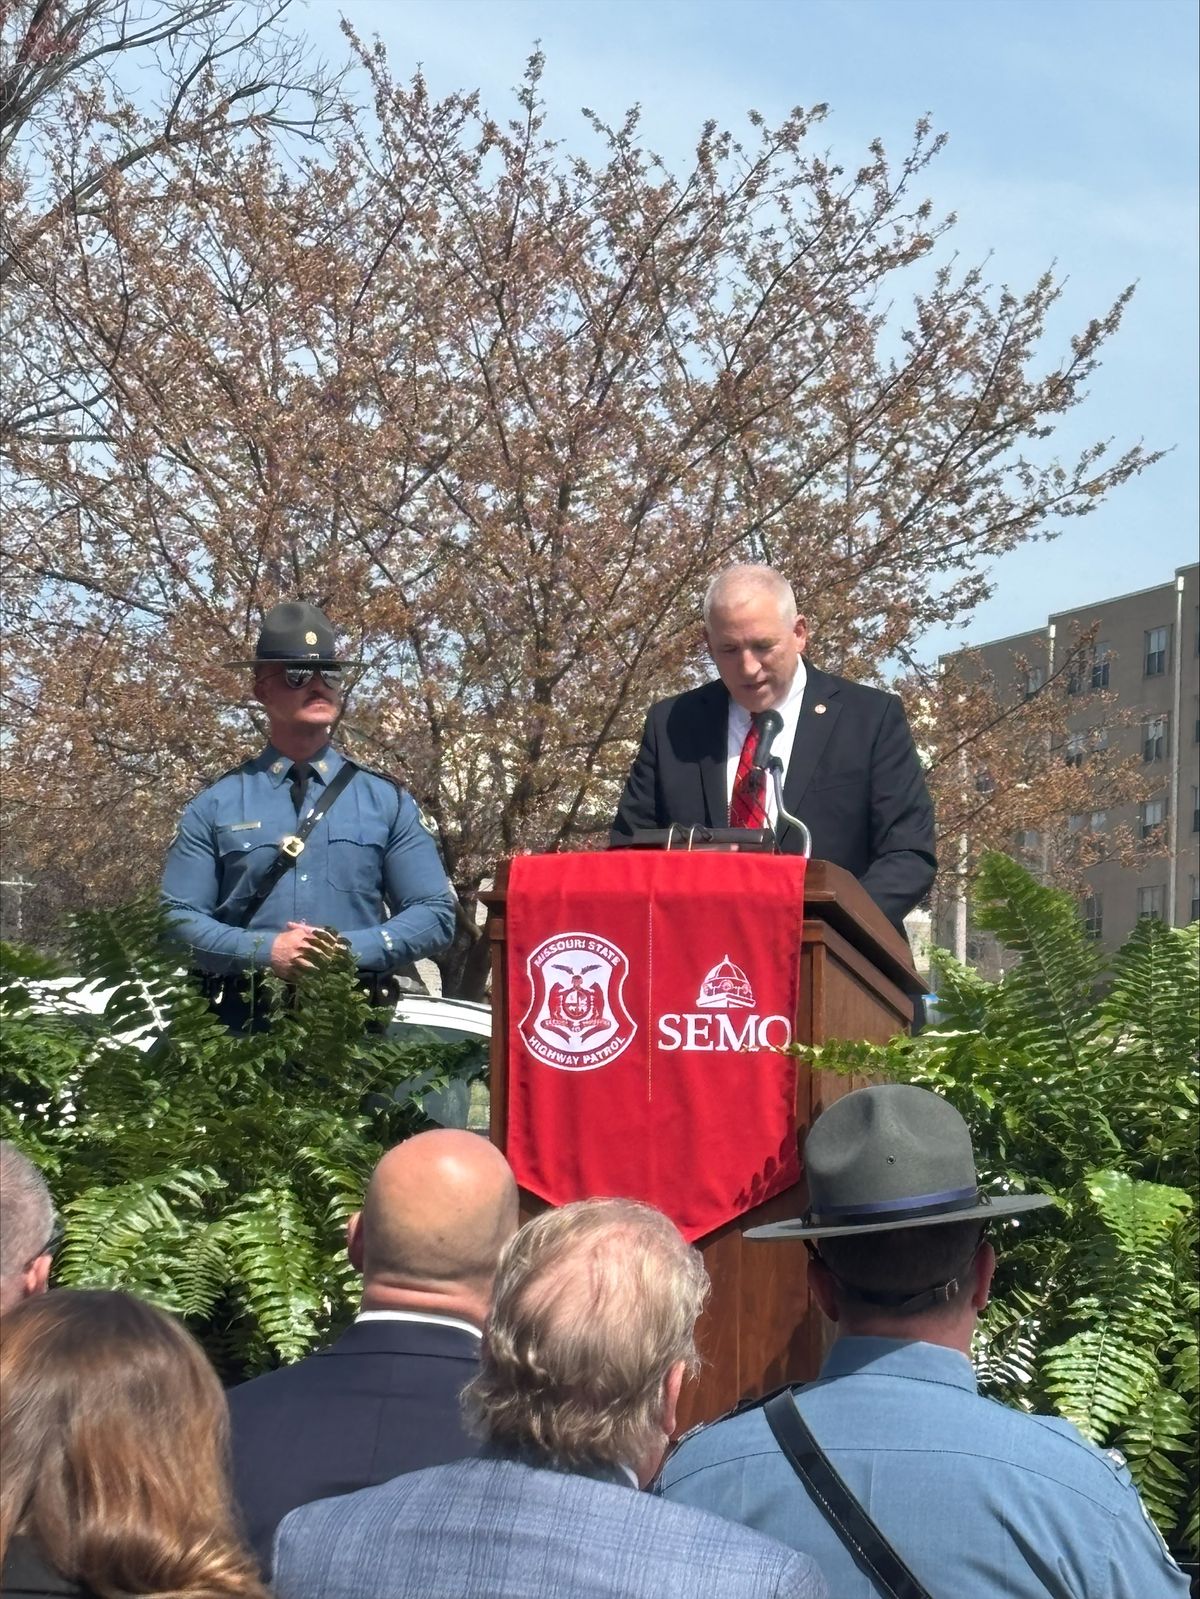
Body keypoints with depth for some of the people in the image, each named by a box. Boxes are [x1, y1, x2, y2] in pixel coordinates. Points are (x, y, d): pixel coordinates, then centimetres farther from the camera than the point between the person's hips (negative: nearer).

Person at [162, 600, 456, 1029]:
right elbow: (179, 917, 3)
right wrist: (265, 951, -13)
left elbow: (435, 913, 7)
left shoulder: (387, 801, 10)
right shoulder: (215, 805, 8)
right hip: (243, 1030, -1)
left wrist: (351, 948, -10)